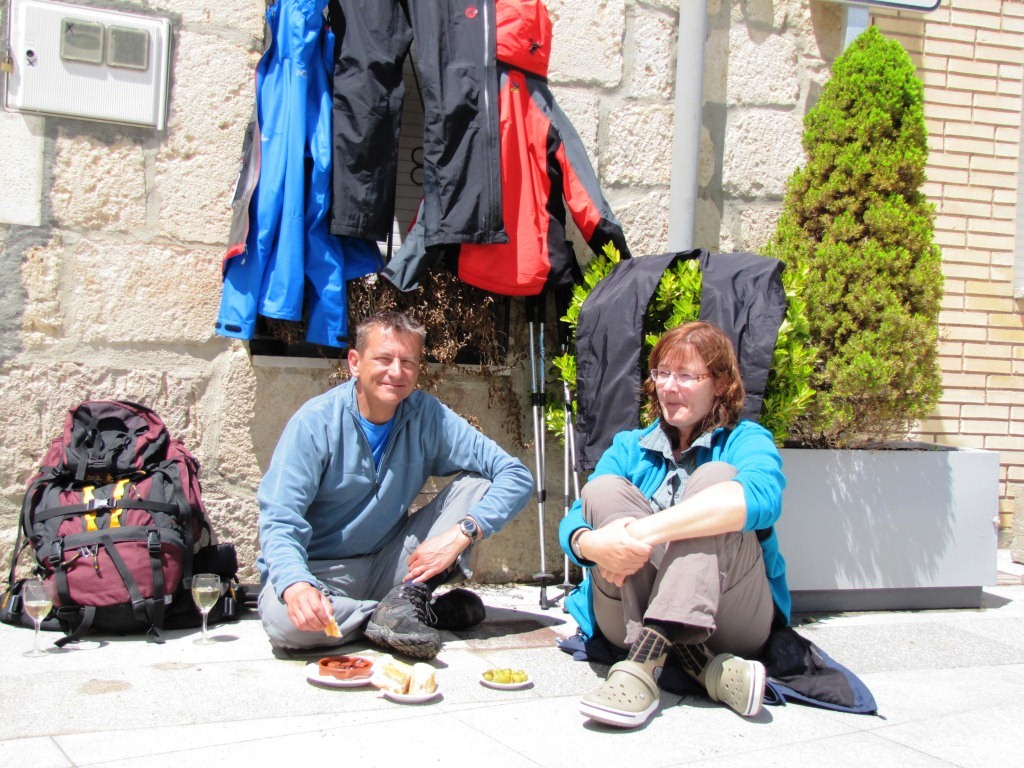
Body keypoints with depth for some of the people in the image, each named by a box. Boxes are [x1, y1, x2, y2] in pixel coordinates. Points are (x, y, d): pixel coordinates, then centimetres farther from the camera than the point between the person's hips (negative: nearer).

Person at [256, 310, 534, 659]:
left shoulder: (428, 416, -7)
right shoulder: (315, 422, -14)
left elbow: (516, 476, -10)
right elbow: (280, 522, -20)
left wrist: (462, 532, -25)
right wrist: (295, 585, -41)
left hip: (392, 565, 3)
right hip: (322, 570, -2)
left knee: (478, 482, -11)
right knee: (283, 618, -37)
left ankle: (406, 600, -19)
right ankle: (428, 611, -17)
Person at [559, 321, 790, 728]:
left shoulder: (745, 439, 4)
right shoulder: (629, 447, 15)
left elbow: (760, 496, -23)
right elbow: (573, 522, -1)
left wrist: (646, 531, -34)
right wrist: (590, 543, -28)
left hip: (728, 620, -2)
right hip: (631, 619, 3)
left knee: (714, 477, -21)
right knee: (604, 489, -17)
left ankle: (644, 664, -40)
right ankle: (708, 670, -32)